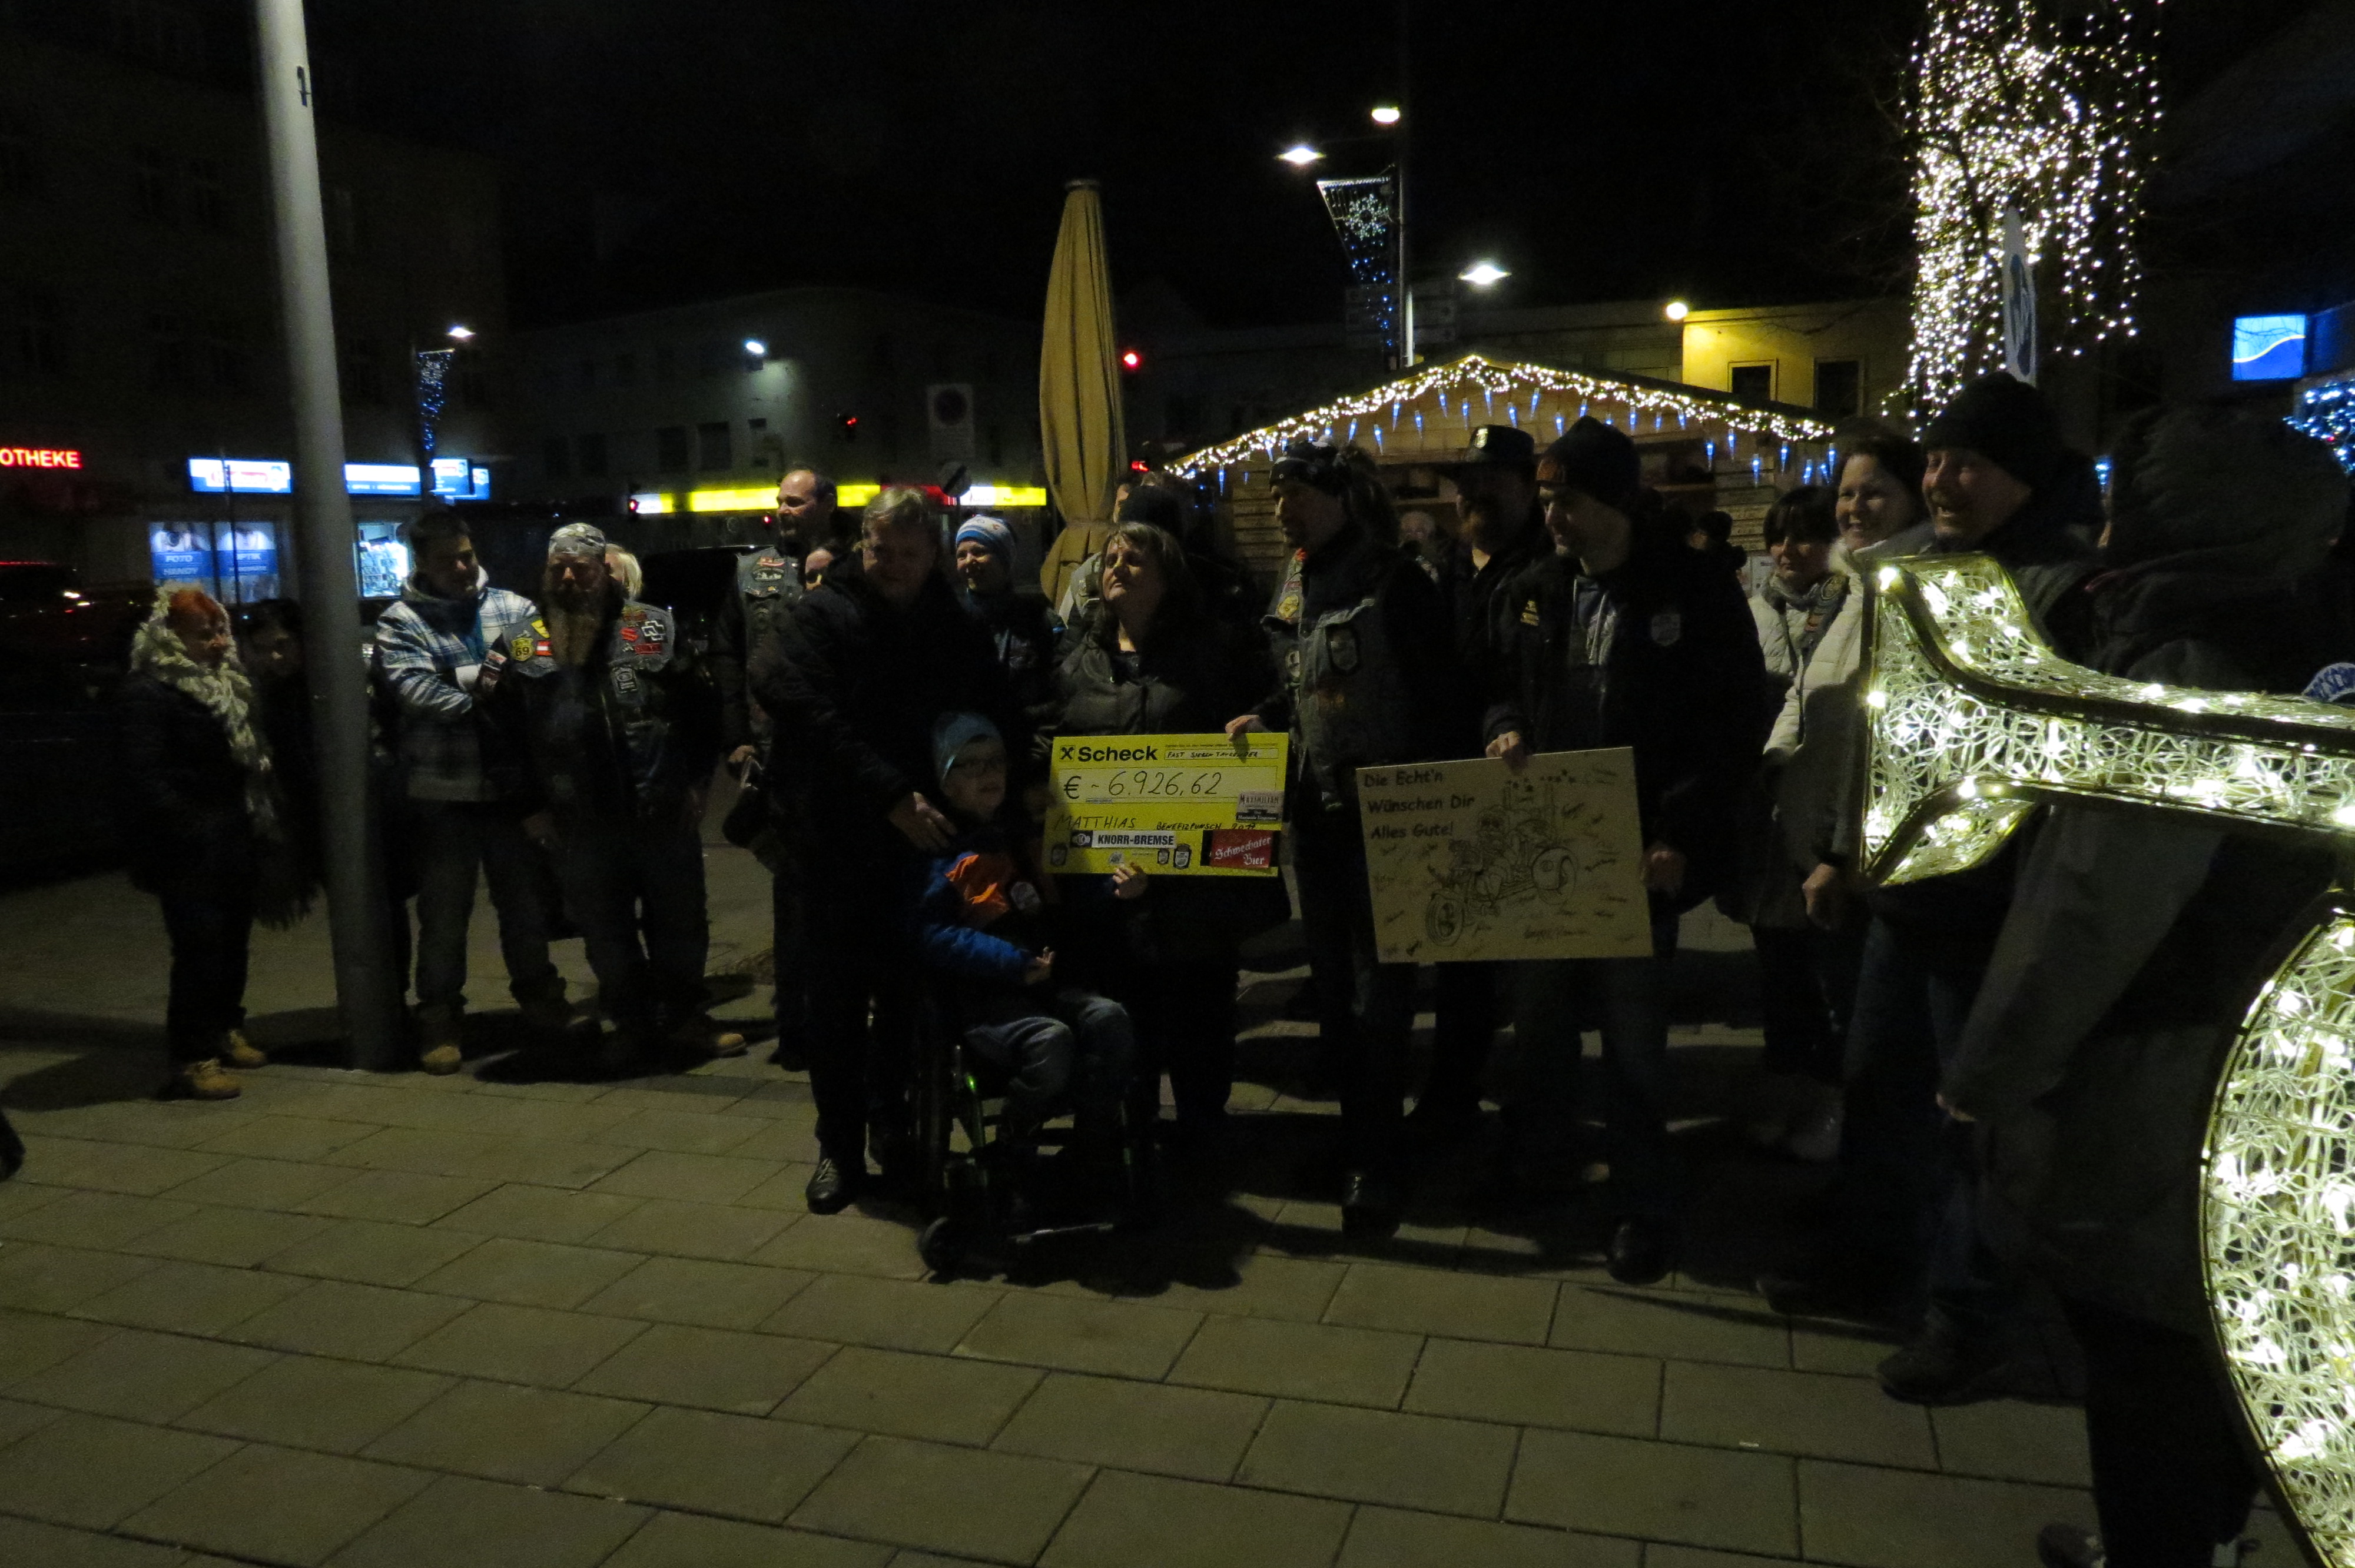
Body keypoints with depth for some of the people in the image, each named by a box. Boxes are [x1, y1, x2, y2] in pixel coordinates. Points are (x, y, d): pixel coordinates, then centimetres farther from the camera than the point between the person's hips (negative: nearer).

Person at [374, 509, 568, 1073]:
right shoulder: (402, 621, -1)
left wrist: (463, 677, -14)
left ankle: (539, 997, 34)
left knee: (527, 899, 15)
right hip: (443, 793, -2)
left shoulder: (512, 607, 8)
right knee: (444, 911, 7)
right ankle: (440, 1020, 20)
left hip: (512, 786, 3)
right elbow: (414, 689, -16)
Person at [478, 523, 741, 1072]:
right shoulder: (523, 651, 1)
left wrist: (695, 782, 1)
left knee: (681, 922, 10)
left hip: (666, 814, 0)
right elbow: (502, 734, 6)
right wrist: (530, 806, 3)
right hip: (581, 825, 1)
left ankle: (683, 1017, 28)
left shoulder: (654, 630, 0)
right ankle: (631, 1022, 27)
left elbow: (699, 708, 5)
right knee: (605, 932, 10)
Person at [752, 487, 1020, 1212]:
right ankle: (840, 1147, 17)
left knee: (909, 996, 9)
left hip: (928, 840, 3)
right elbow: (815, 718, -16)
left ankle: (897, 1126, 26)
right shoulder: (827, 615, -3)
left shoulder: (959, 629, 9)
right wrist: (891, 794, -23)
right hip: (847, 845, -2)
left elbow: (997, 726, 12)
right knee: (840, 1001, 4)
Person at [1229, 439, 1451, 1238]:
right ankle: (1362, 1126, 32)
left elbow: (1435, 700, -13)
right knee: (1332, 978, 16)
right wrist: (1262, 716, 4)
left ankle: (1375, 1164, 8)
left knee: (1377, 988, -1)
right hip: (1313, 810, 8)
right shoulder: (1293, 583, 10)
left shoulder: (1397, 584, -12)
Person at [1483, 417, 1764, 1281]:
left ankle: (1641, 1211, 19)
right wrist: (1503, 730, -5)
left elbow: (1733, 729, -9)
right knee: (1538, 1015, 17)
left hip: (1637, 853, -5)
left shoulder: (1696, 591, -7)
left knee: (1634, 1038, 4)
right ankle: (1531, 1160, 38)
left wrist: (1679, 838, -19)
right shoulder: (1531, 592, 8)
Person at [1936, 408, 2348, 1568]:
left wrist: (1985, 1071, -13)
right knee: (2190, 1350, 23)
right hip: (2217, 1083, 9)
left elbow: (2094, 915, -25)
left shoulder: (2185, 688, -23)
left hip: (2143, 1102, -9)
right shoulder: (2250, 667, 6)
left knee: (2143, 1360, 7)